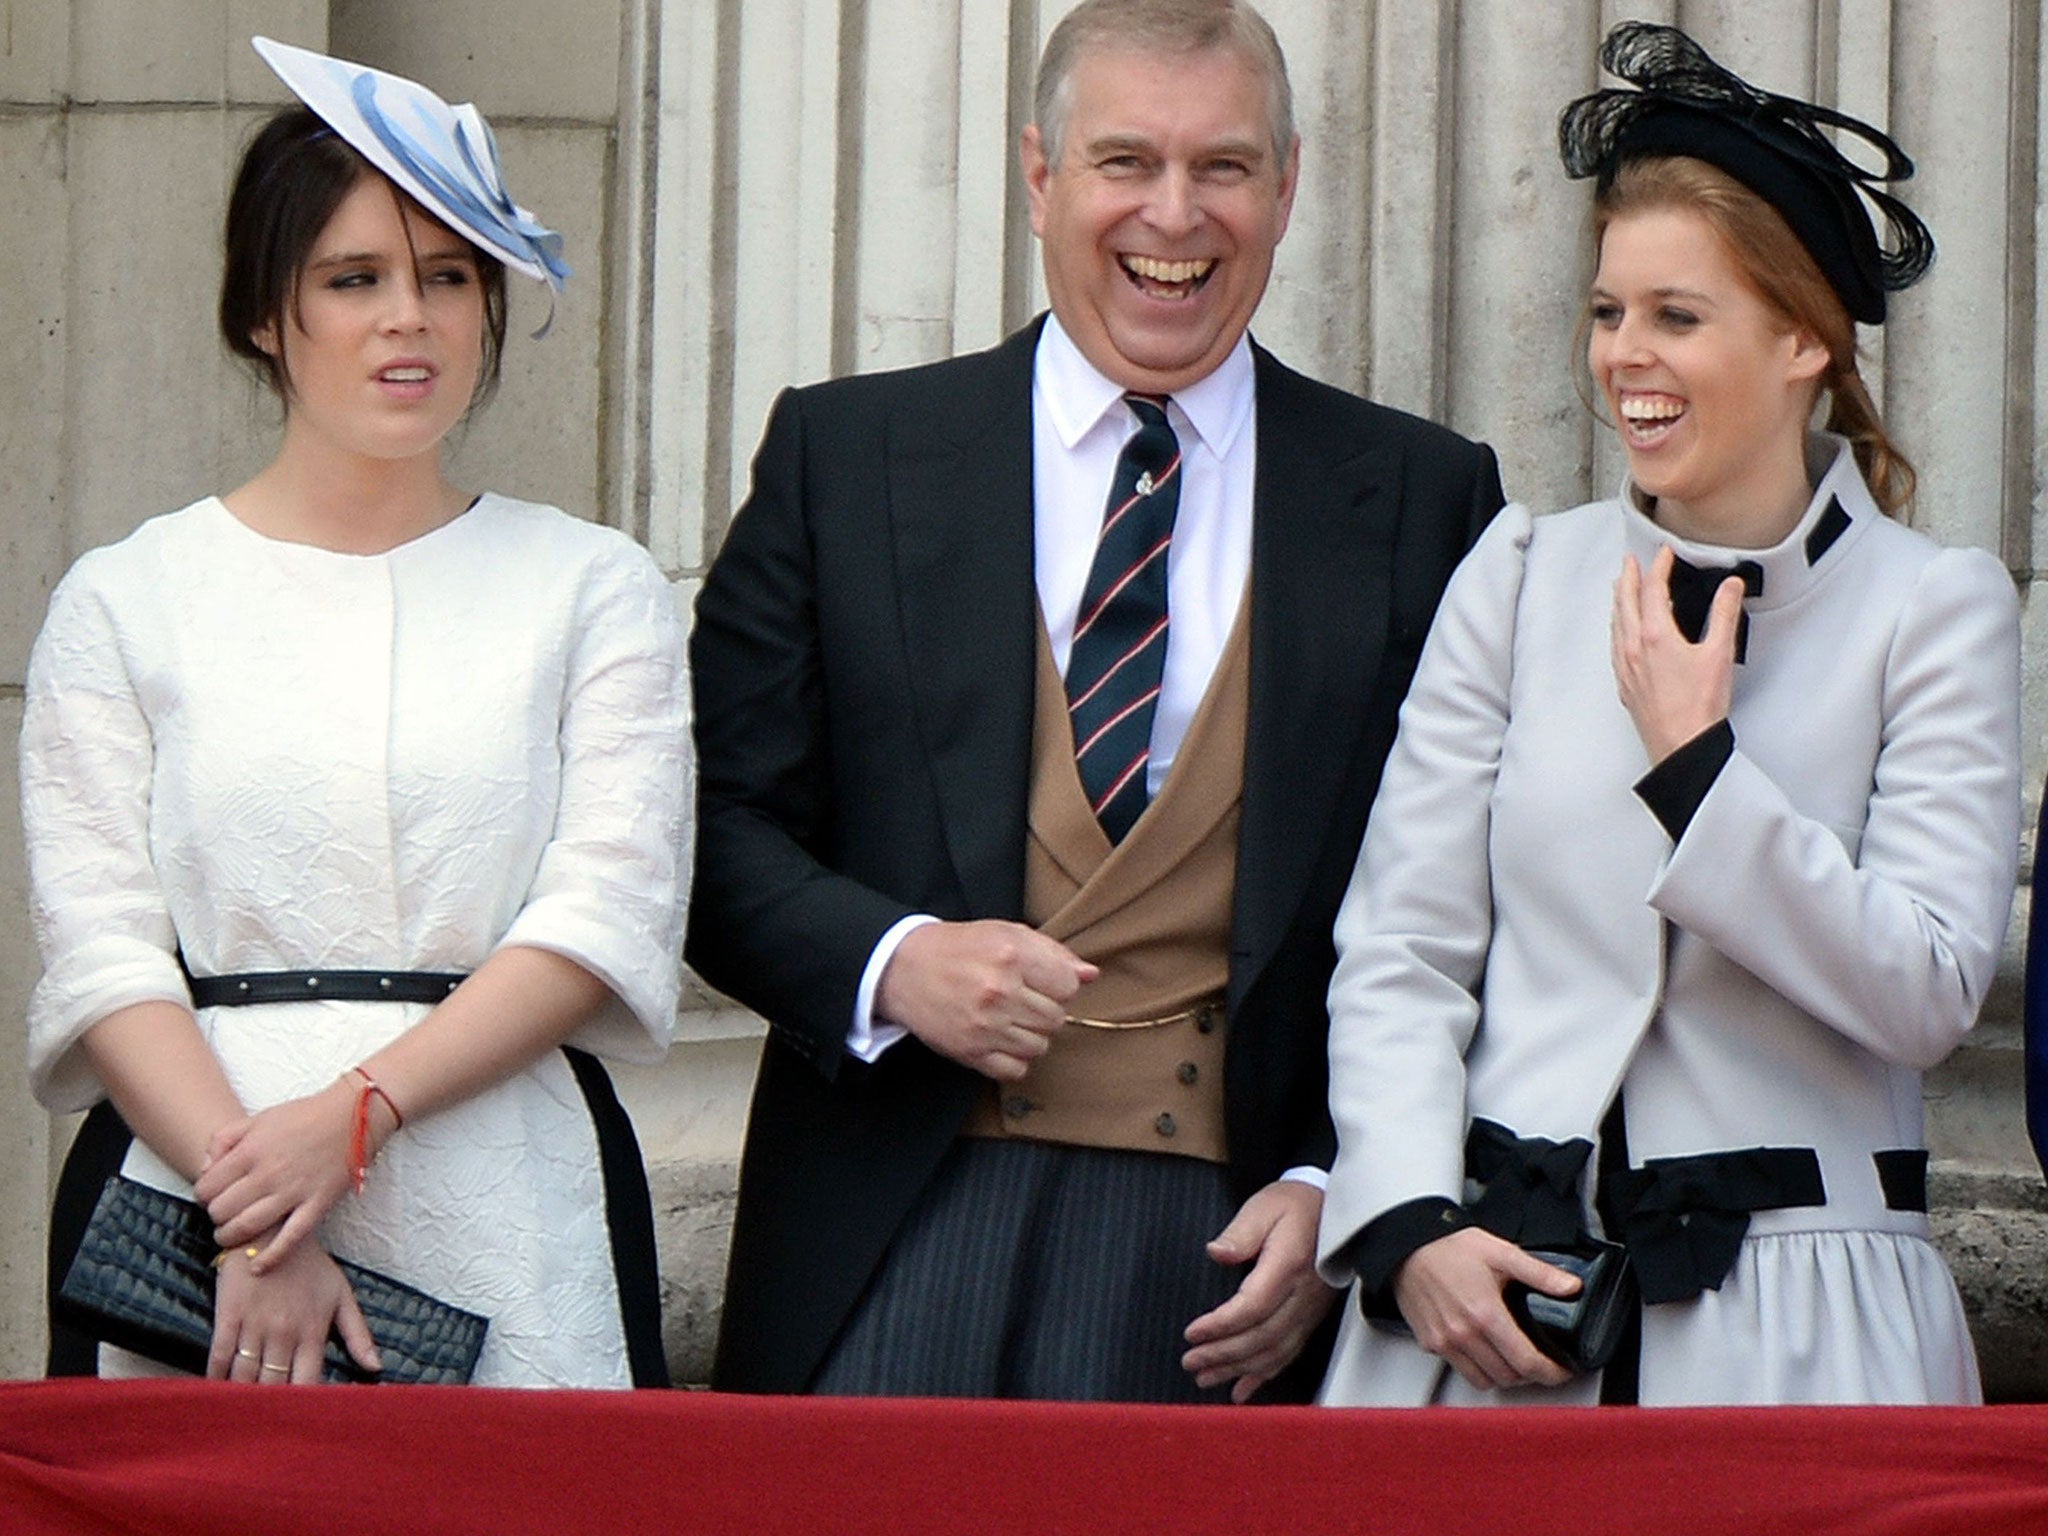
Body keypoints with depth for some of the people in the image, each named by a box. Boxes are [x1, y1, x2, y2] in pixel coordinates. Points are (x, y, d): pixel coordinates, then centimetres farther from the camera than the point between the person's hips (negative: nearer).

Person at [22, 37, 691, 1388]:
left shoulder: (592, 590, 10)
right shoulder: (126, 603, 9)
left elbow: (607, 919, -1)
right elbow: (102, 954, 0)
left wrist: (352, 1113, -14)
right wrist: (252, 1221, -14)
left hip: (505, 1225, 0)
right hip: (192, 1171, 0)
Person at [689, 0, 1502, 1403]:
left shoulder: (1424, 500, 9)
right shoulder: (843, 457, 9)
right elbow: (717, 818, 8)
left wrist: (1343, 1192, -5)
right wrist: (886, 961, -11)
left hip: (1234, 1241, 0)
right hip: (903, 1228, 0)